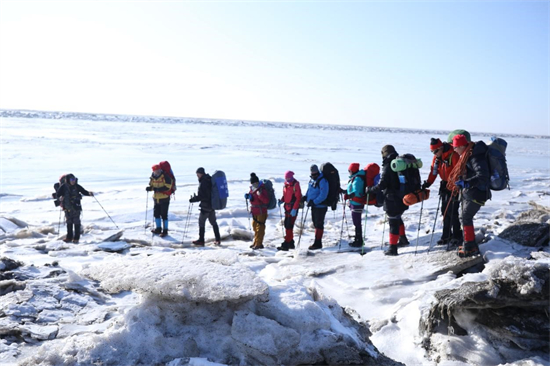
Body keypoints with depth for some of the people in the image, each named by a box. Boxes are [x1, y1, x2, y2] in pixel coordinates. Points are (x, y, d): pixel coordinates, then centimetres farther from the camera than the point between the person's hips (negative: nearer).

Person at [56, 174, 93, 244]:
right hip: (67, 208, 1)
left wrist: (89, 193, -24)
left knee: (76, 222, -1)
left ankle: (76, 238, 7)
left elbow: (84, 191, -4)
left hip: (76, 207, -1)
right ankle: (69, 237, 25)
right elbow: (58, 194, -4)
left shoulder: (77, 186, -8)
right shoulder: (63, 187, -10)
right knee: (69, 222, 12)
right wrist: (60, 197, -26)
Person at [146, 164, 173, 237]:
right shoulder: (153, 177, 2)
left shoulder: (165, 176, -16)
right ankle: (158, 229, 32)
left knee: (164, 215, -3)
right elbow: (151, 185, 12)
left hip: (164, 199, -7)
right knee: (156, 214, 16)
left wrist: (158, 189, -28)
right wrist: (149, 188, -12)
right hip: (156, 198, 7)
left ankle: (165, 230, 9)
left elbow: (168, 187, -21)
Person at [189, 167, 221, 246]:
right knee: (213, 222, 15)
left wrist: (192, 199, -7)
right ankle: (218, 239, 18)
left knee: (201, 222, 1)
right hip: (212, 204, 9)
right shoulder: (210, 180, 9)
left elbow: (200, 196, -20)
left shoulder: (203, 182, -18)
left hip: (206, 205, -9)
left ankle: (201, 240, 3)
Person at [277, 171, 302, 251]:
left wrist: (294, 209, -20)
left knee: (289, 226, -11)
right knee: (287, 225, 12)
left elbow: (298, 198, -15)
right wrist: (281, 200, 1)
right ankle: (291, 243, 24)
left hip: (293, 208, -8)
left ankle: (286, 245, -10)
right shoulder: (286, 184, 11)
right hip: (287, 207, 8)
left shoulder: (296, 185, -12)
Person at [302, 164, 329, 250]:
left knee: (319, 224, -4)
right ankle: (318, 242, 26)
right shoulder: (311, 180, 9)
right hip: (314, 206, 9)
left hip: (320, 206, -9)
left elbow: (323, 195, -24)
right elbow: (309, 190, 24)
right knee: (315, 223, 15)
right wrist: (306, 197, 5)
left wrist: (314, 202, -27)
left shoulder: (322, 181, -18)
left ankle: (317, 243, 2)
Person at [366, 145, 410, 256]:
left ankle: (393, 248, 4)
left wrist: (370, 190, -6)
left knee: (393, 223, -1)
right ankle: (403, 239, 38)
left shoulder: (387, 167, -17)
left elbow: (381, 185, -20)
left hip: (392, 201, -7)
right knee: (397, 219, 27)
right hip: (403, 198, 7)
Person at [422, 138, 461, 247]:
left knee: (452, 212, -9)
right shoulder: (436, 158, 5)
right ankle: (446, 236, 20)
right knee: (445, 211, 11)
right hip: (445, 186, 8)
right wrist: (428, 183, -5)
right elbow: (433, 171, 7)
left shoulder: (453, 156, -18)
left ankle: (457, 236, 2)